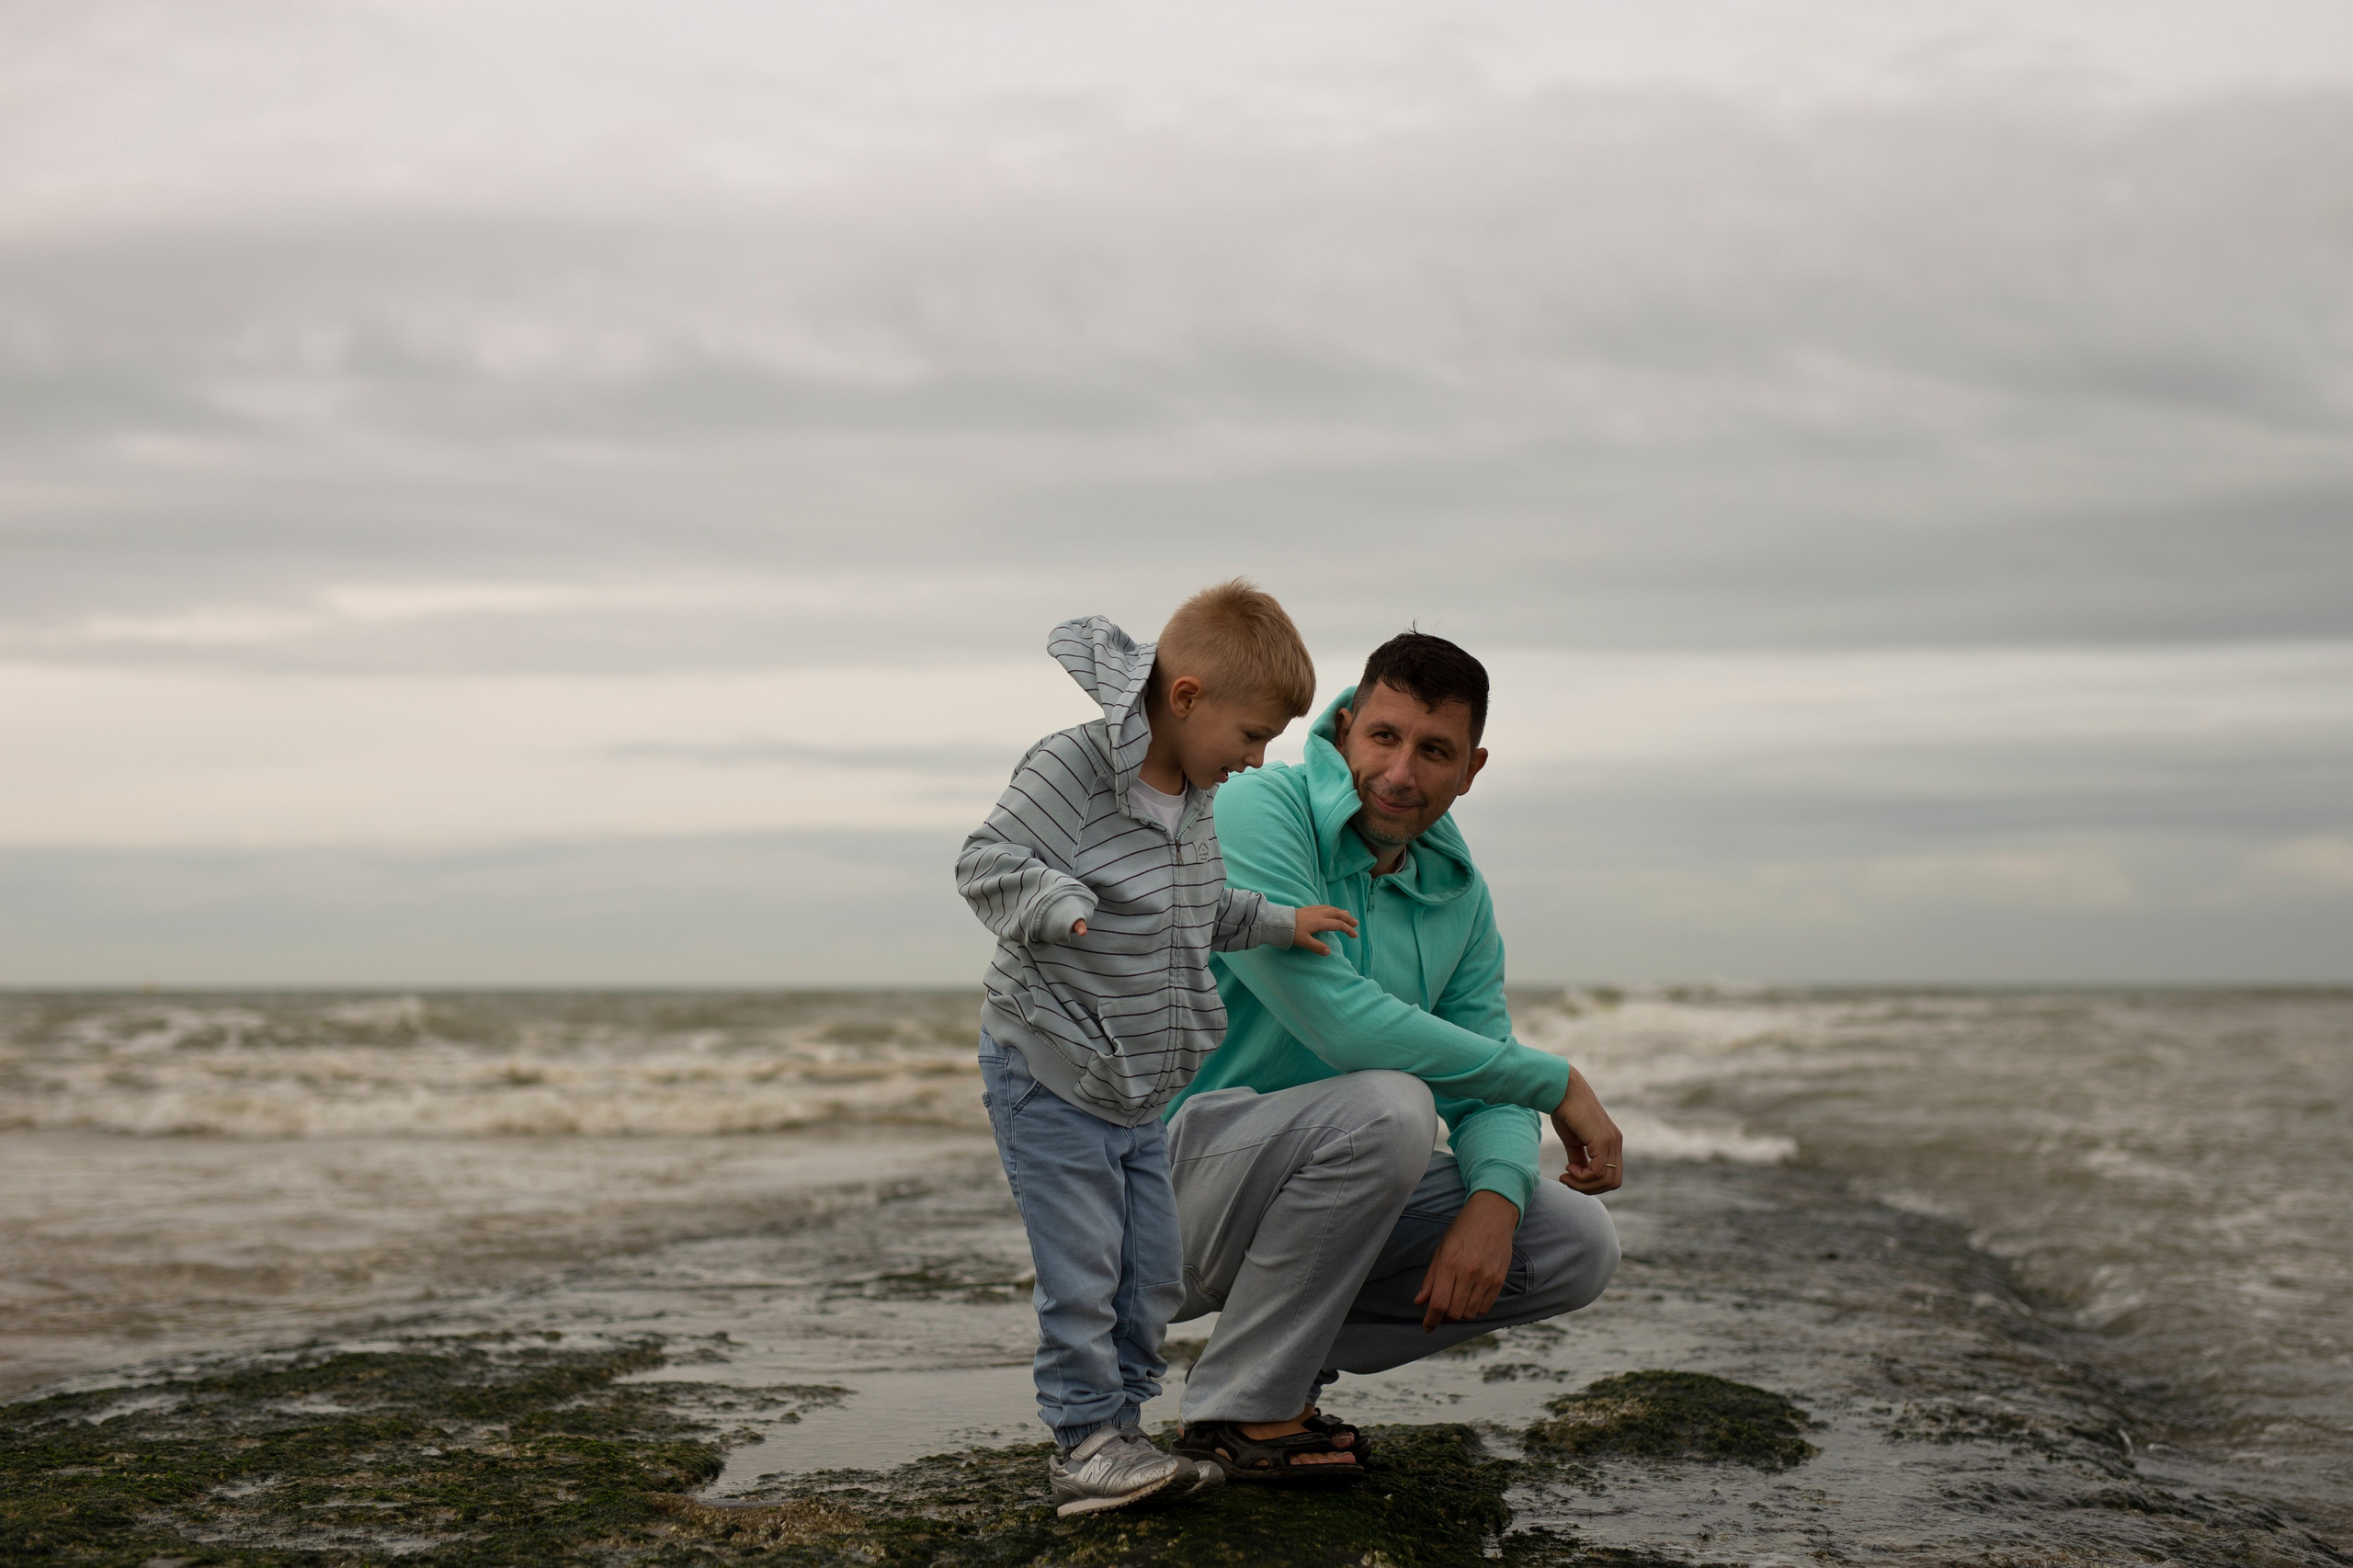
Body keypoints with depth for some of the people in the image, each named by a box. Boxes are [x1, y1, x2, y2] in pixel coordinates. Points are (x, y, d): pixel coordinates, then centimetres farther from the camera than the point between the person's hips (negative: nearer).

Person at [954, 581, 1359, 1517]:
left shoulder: (1192, 797, 7)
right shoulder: (1072, 770, -20)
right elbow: (986, 863, -24)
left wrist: (1280, 924, 11)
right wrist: (1060, 904, -39)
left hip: (1144, 1087, 8)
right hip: (1049, 1076, -8)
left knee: (1153, 1274, 12)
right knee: (1081, 1271, -5)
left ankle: (1114, 1431, 23)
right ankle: (1084, 1440, 7)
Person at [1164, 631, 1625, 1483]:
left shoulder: (1457, 888, 6)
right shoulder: (1256, 814, -18)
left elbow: (1485, 1086, 4)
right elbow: (1340, 1022, -29)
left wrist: (1494, 1198, -20)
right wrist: (1555, 1082, -22)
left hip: (1319, 1181, 7)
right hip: (1181, 1171, -7)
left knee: (1577, 1245, -3)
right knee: (1388, 1105, -34)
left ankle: (1285, 1352, 8)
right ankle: (1241, 1406, -16)